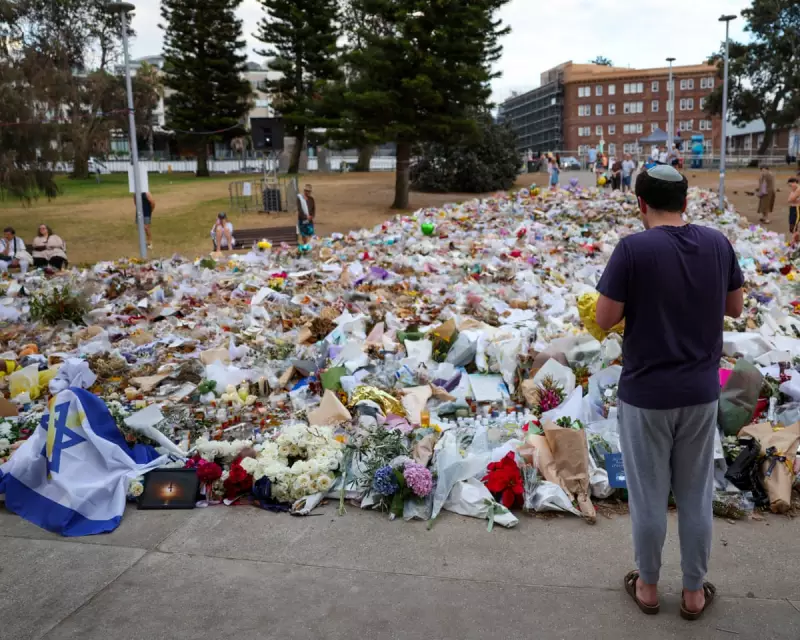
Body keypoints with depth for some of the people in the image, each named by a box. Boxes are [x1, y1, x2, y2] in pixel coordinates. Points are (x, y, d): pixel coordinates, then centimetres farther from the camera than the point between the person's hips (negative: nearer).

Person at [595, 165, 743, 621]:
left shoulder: (633, 248, -16)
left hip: (645, 394, -4)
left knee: (649, 497, 12)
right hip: (701, 392, 4)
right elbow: (736, 308, 9)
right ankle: (695, 592, 31)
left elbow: (605, 319, -13)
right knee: (697, 496, 16)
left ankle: (648, 586, 30)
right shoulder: (718, 243, -2)